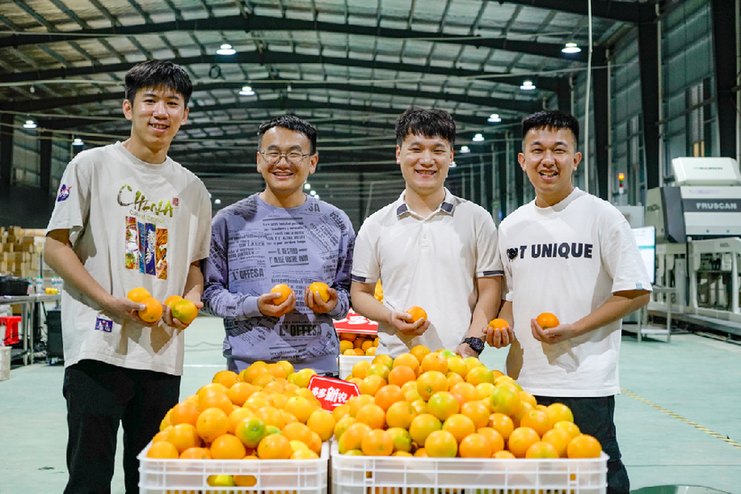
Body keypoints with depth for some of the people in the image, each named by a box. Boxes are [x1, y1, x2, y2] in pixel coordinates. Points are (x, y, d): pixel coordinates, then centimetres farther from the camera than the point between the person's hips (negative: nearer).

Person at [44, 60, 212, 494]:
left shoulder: (192, 190, 14)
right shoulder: (93, 166, 2)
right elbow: (55, 247, -1)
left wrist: (191, 298, -2)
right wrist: (108, 300, -14)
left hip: (163, 354, 4)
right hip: (98, 347, -4)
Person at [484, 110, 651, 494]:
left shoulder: (602, 217, -5)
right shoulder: (511, 226, 10)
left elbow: (636, 293, -6)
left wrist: (573, 329, -15)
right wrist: (503, 325, 1)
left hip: (585, 383, -5)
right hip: (525, 381, 5)